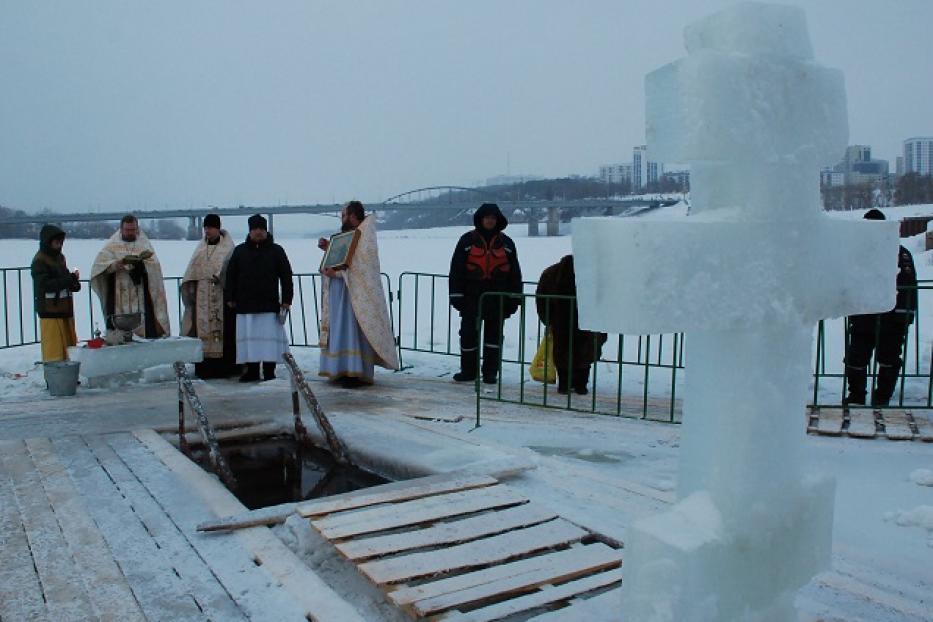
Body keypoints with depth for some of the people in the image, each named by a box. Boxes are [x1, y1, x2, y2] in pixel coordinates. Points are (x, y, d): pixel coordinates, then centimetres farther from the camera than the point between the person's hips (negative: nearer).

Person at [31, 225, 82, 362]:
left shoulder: (60, 257, 13)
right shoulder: (39, 261, -11)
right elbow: (45, 285, -20)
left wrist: (74, 283, 1)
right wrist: (70, 279, -23)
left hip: (65, 310, 8)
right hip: (50, 311, -8)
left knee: (70, 345, 12)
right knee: (54, 349, -7)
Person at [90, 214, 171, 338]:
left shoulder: (144, 244, 12)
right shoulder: (112, 245, 11)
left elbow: (155, 266, -2)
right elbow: (98, 266, -1)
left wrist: (141, 263, -22)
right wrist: (117, 263, -19)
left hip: (141, 299, 0)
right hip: (119, 301, 0)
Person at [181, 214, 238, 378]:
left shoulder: (227, 247, 2)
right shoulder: (201, 246, 16)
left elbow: (226, 265, -11)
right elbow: (192, 269, 13)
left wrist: (218, 276, -26)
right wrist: (189, 288, 3)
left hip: (221, 292, -5)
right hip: (201, 293, 5)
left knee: (222, 327, -6)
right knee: (202, 326, 2)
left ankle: (224, 365, -1)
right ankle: (204, 366, 6)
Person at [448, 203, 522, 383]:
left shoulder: (506, 243, 8)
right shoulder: (467, 240, 2)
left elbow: (515, 272, 10)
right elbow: (456, 269, 0)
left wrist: (514, 298, 4)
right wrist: (456, 295, -6)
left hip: (498, 298, 1)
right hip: (472, 297, -1)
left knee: (494, 335, 6)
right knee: (469, 334, 3)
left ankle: (490, 372, 15)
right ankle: (468, 370, 15)